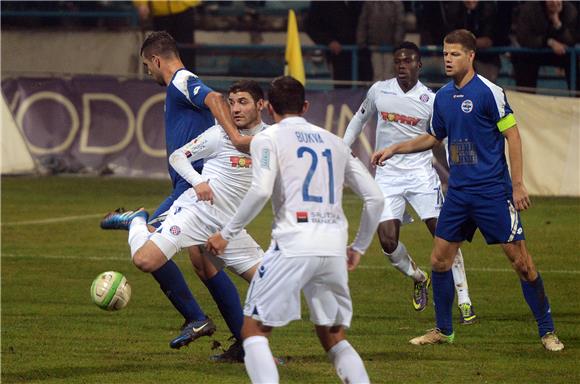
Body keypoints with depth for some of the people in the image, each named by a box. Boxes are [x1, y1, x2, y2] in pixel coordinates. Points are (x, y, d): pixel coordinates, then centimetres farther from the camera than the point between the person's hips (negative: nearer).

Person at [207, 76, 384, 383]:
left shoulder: (268, 139, 5)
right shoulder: (334, 142, 21)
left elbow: (260, 191, -13)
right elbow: (375, 198, 18)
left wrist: (227, 234, -4)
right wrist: (359, 247, 28)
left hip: (293, 246, -5)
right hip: (334, 249, 5)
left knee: (254, 331, 3)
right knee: (333, 337, 19)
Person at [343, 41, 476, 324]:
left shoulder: (430, 100, -4)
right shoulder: (379, 91, 2)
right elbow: (360, 119, 20)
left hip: (420, 172, -2)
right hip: (387, 174, 2)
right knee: (387, 242, -8)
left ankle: (464, 301, -5)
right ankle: (418, 278, 23)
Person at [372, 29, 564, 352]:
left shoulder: (489, 92, -11)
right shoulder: (443, 96, 9)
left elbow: (512, 135, -10)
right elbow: (435, 137, 25)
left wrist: (518, 185, -15)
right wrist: (394, 149, 20)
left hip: (493, 192, -7)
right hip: (458, 191, 7)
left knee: (521, 261, -6)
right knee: (440, 260, 5)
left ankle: (548, 331, 3)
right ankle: (443, 331, 20)